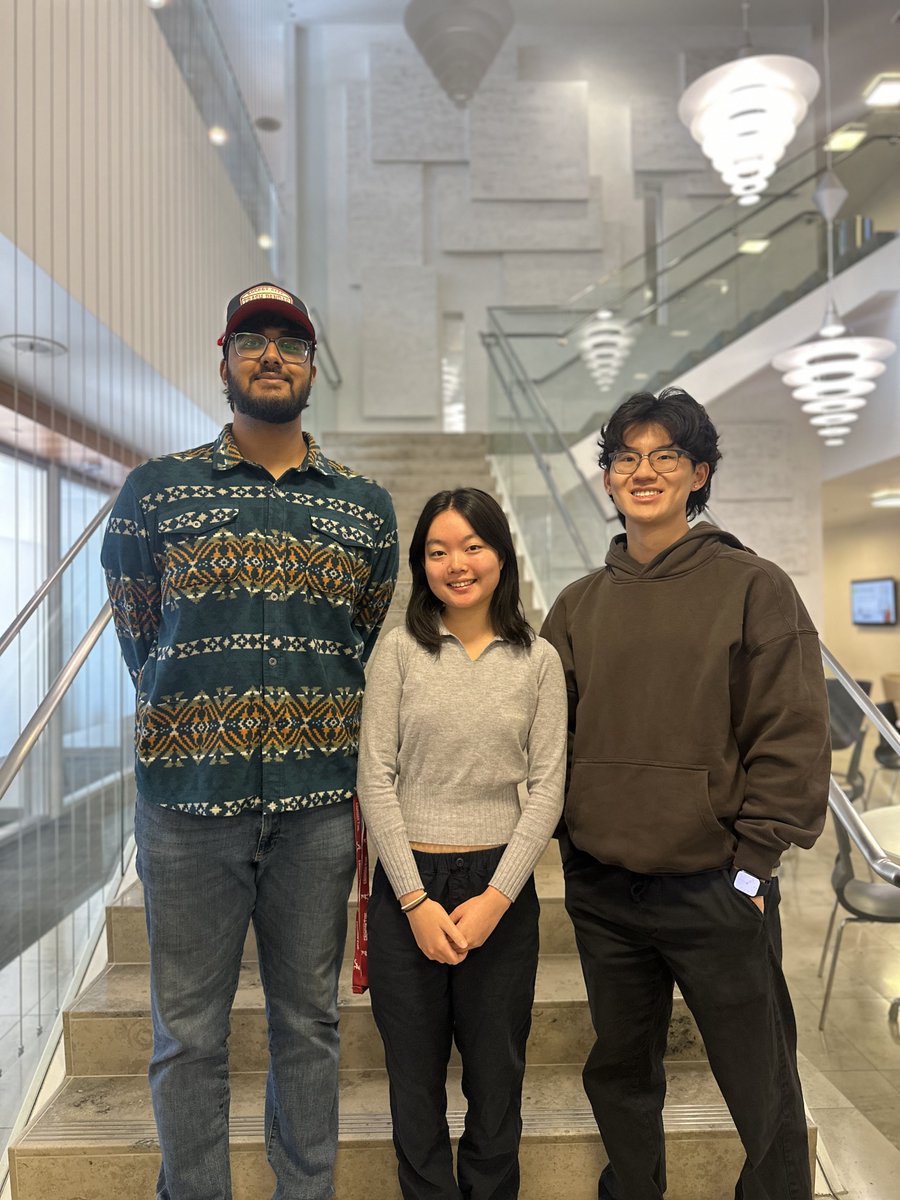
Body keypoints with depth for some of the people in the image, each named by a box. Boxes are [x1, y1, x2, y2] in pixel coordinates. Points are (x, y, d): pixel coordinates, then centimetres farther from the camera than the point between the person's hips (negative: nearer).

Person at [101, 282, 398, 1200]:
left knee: (308, 1023, 14)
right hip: (189, 798, -1)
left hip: (318, 804, 2)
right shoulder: (154, 491, 3)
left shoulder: (364, 506, 8)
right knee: (189, 1034, 10)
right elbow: (140, 641, 8)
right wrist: (201, 729, 7)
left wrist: (319, 740, 10)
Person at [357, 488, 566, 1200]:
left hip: (500, 883, 1)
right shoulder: (400, 653, -2)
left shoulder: (538, 660, 0)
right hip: (408, 882, 0)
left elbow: (547, 788, -2)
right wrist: (416, 900, -9)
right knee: (415, 1076, 13)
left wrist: (496, 897, -10)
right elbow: (376, 780, -4)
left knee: (497, 1077, 14)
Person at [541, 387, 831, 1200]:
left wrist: (752, 861, -10)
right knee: (621, 1072, 21)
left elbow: (792, 740, -8)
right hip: (600, 893, 4)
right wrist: (574, 836, 3)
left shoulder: (754, 588, -5)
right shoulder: (579, 605, 6)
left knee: (763, 1091, 10)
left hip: (716, 889, -4)